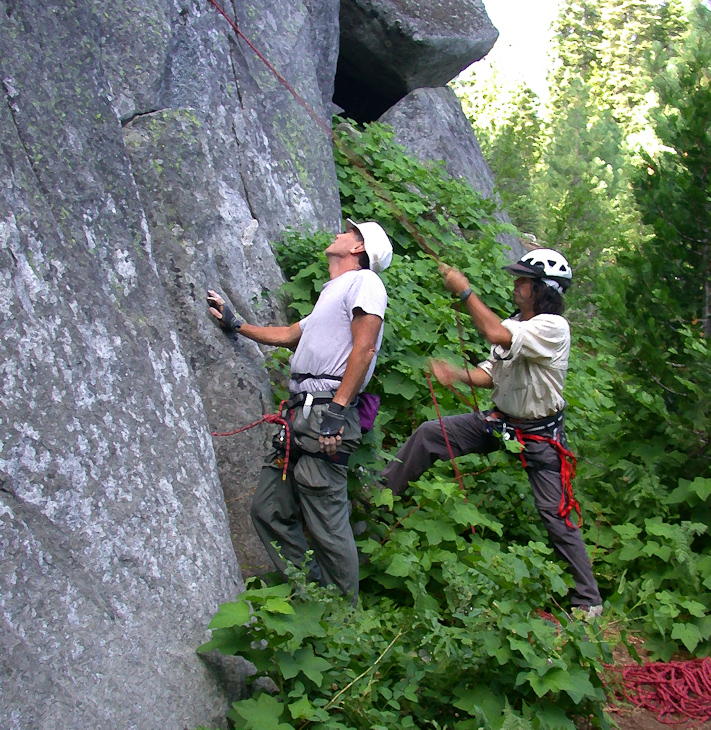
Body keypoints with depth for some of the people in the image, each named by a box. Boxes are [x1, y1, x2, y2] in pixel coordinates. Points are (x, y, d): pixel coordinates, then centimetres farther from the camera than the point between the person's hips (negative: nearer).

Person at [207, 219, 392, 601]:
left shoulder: (364, 281, -1)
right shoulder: (331, 294, 28)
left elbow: (363, 347, -14)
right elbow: (288, 334, 41)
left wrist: (337, 410, -22)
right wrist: (233, 323, 45)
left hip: (326, 413, -10)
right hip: (299, 413, 10)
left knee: (327, 526, -9)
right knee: (269, 510, 9)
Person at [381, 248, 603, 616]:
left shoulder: (553, 327, -21)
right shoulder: (512, 324, 4)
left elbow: (495, 334, -35)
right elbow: (492, 374, 9)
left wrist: (464, 290, -27)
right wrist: (458, 375, -11)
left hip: (538, 435, -7)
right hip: (499, 420, 7)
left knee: (557, 516, -4)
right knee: (428, 434, -3)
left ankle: (588, 600, 11)